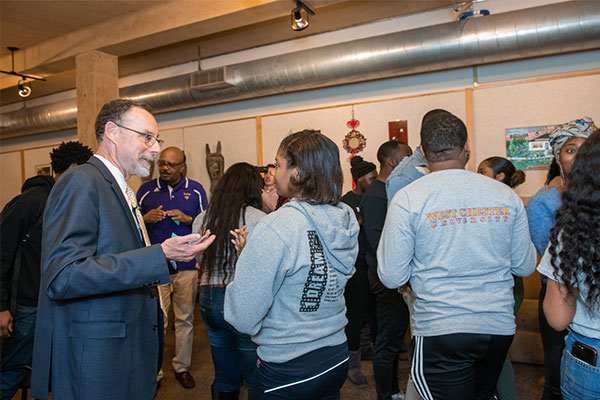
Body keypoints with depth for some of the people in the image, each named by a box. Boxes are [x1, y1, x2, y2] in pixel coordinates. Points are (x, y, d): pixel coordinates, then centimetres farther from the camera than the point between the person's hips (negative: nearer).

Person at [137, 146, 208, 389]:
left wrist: (188, 219, -13)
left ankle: (182, 367, 25)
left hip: (186, 264, 1)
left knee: (185, 318, 10)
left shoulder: (196, 190, 5)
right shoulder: (146, 190, 5)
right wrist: (146, 219, -11)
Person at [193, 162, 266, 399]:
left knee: (224, 379, 20)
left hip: (209, 299, 5)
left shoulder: (202, 219, 3)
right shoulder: (259, 219, -13)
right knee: (257, 380, 11)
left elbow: (201, 263, 13)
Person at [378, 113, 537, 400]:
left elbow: (391, 277, -10)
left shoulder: (407, 199, -12)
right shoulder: (506, 195, 0)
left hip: (439, 331, -5)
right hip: (500, 327, 5)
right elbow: (525, 267, 9)